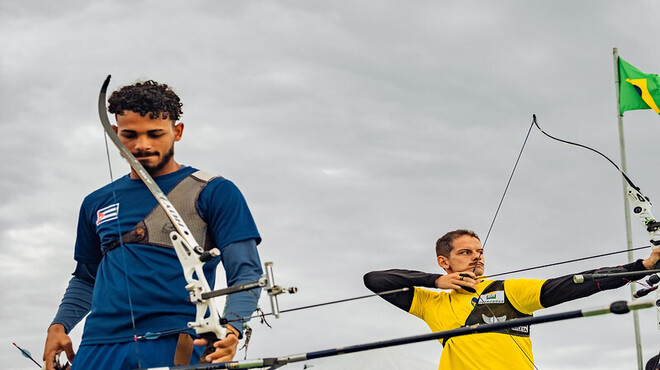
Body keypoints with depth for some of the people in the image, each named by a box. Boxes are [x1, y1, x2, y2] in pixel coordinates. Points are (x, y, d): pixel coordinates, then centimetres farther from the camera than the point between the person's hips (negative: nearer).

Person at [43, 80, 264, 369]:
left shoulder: (214, 193, 5)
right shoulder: (97, 204, 20)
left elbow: (246, 273, -1)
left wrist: (231, 327, -18)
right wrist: (59, 326, 11)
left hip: (174, 346, -4)